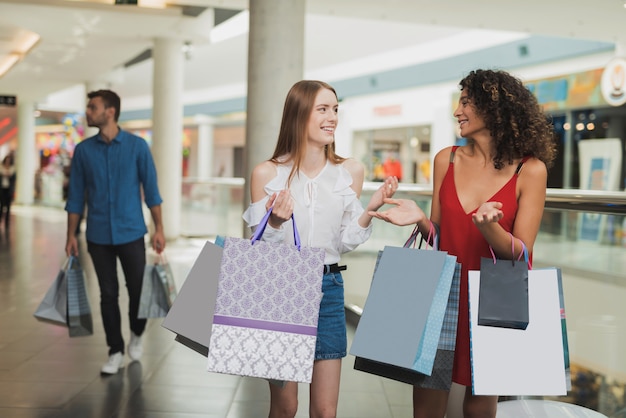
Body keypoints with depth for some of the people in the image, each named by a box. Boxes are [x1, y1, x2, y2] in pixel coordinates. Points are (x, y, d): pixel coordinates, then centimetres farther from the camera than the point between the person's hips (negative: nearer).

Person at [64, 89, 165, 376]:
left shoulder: (137, 146, -4)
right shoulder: (83, 150, 2)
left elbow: (151, 190, -2)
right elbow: (76, 196, 6)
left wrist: (159, 229, -4)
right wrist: (71, 235, 4)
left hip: (131, 233, -2)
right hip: (98, 236, 2)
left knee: (138, 290, 5)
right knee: (108, 294, 6)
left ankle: (136, 335, 32)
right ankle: (115, 352, 18)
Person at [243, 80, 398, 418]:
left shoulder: (350, 171, 0)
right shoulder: (267, 173, -6)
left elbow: (345, 243, 3)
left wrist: (370, 209, -13)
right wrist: (276, 221, -22)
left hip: (327, 289, 2)